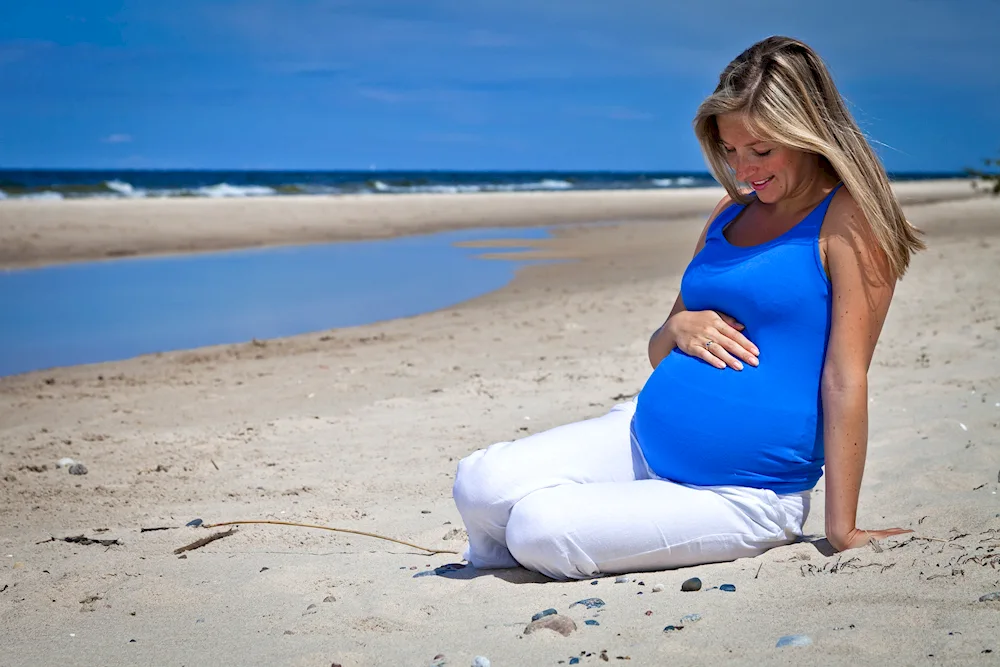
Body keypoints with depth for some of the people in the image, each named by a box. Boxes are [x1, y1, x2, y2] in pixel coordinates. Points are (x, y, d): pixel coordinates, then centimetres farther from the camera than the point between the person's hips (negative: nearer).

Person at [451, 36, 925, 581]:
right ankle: (511, 556, 18)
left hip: (745, 494, -7)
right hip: (643, 437, 7)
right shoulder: (731, 212, 13)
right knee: (478, 484, -12)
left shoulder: (848, 218, -9)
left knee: (541, 528, -23)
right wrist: (680, 328, -6)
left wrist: (842, 530, -14)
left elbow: (845, 378, -14)